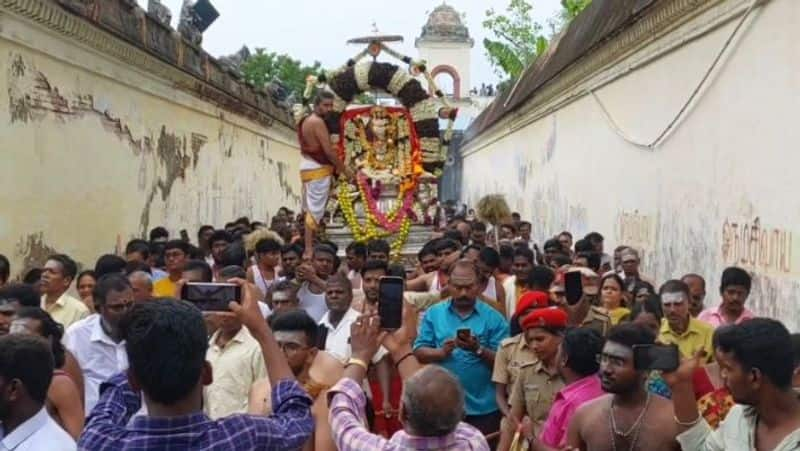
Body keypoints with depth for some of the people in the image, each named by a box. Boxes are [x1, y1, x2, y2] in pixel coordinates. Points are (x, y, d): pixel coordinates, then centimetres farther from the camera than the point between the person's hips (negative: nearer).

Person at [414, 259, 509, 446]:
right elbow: (419, 352, 0)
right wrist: (441, 352, -18)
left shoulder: (493, 318, -2)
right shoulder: (433, 314, 4)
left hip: (483, 407, -1)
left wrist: (479, 350, -21)